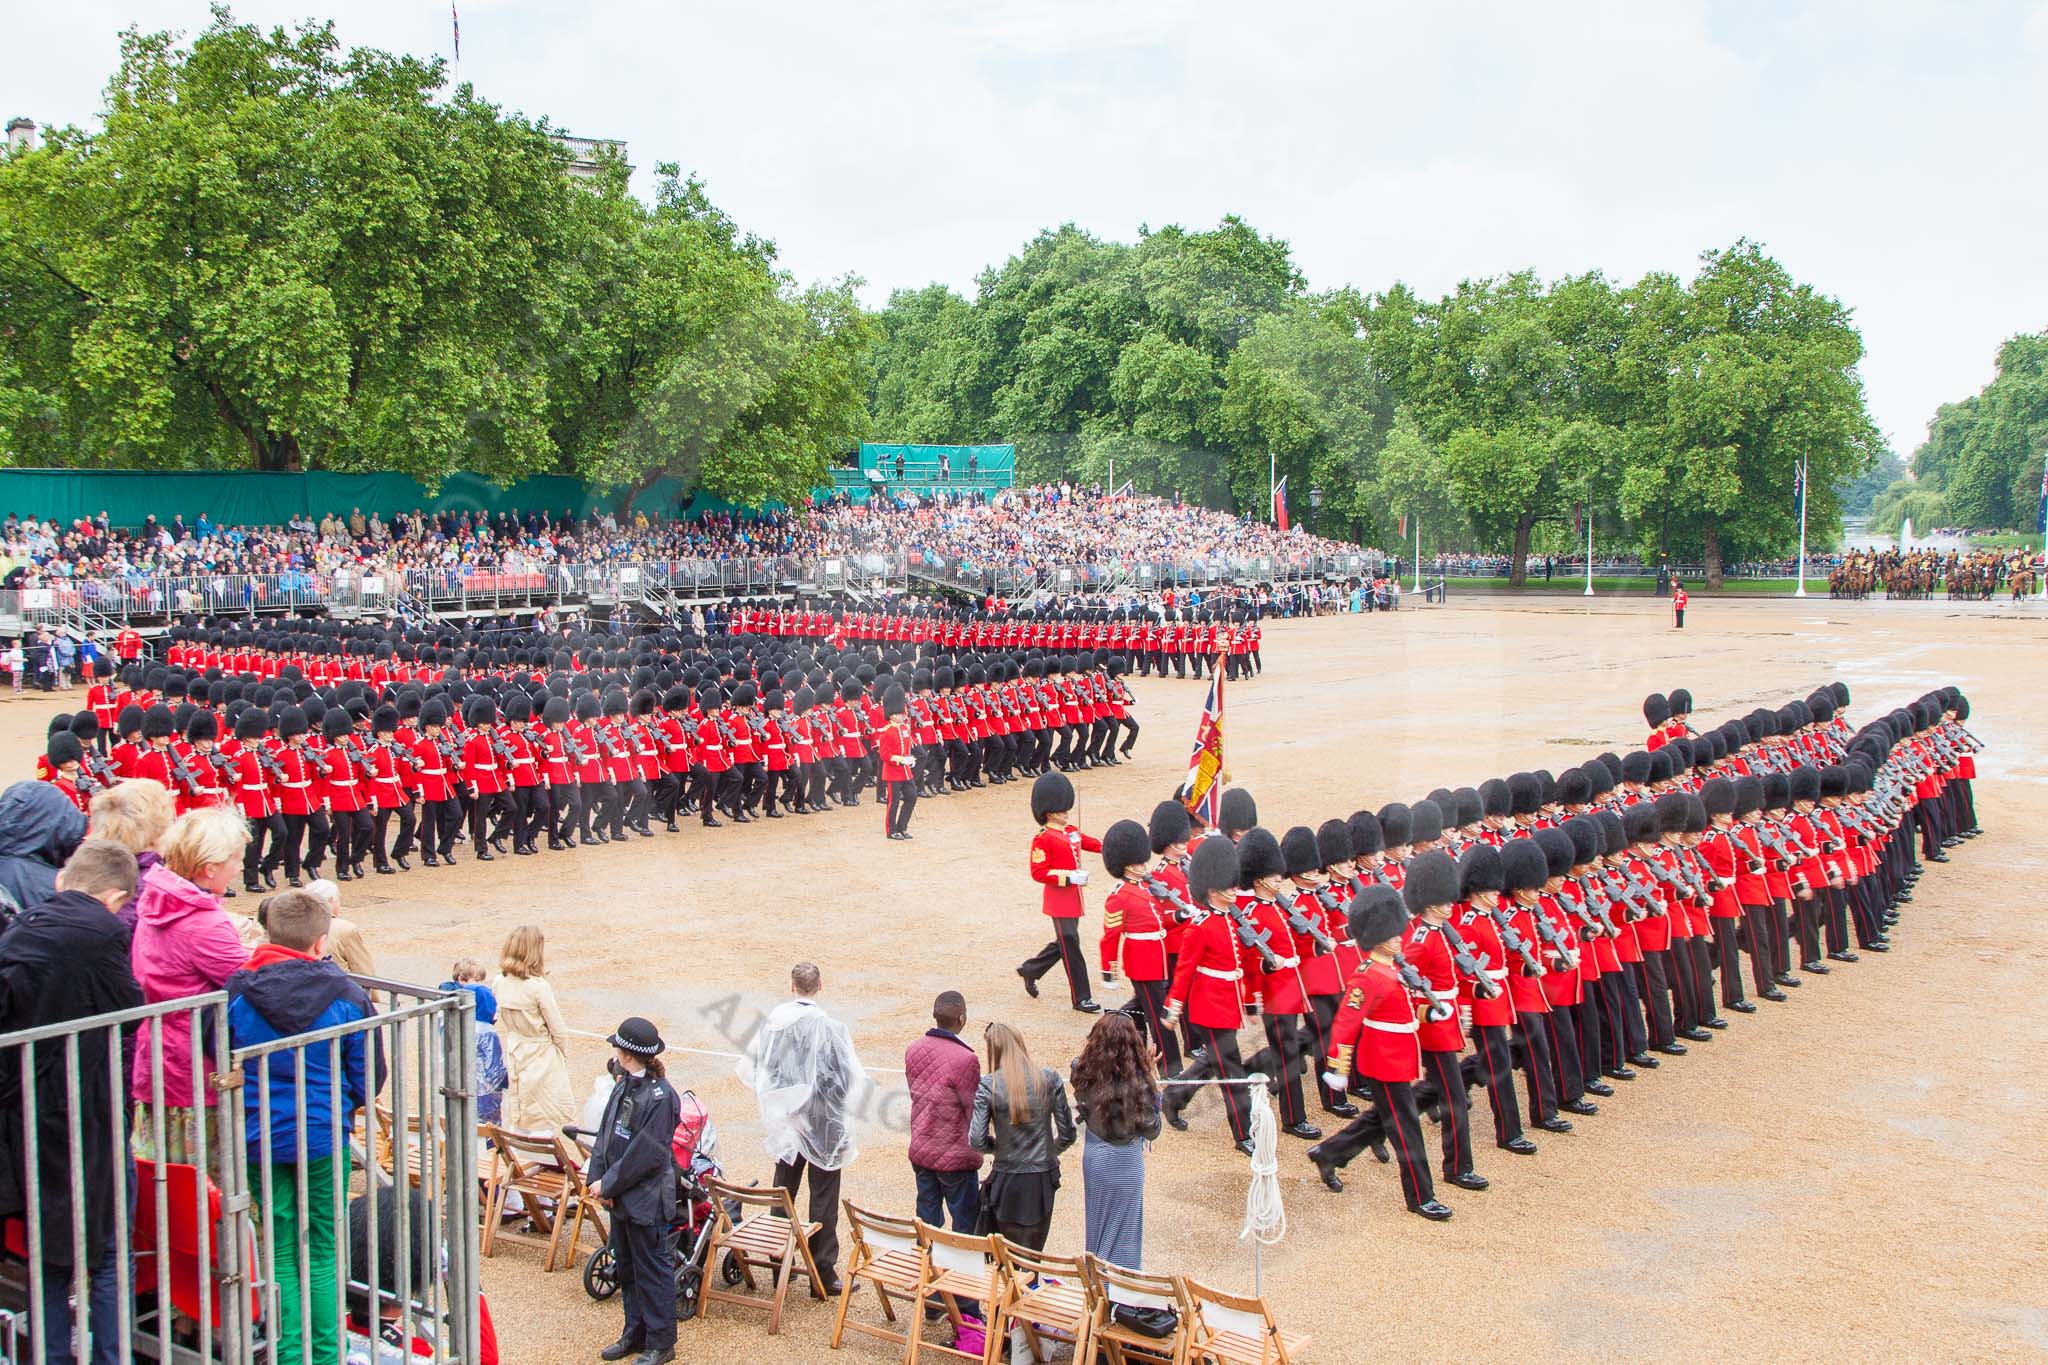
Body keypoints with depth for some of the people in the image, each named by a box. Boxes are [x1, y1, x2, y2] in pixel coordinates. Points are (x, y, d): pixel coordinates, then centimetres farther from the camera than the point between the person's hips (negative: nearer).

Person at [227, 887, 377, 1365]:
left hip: (260, 1139, 1)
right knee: (323, 1252, 9)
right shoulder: (346, 996, -9)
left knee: (282, 1253, 11)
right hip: (325, 1137, -1)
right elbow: (367, 1078, -3)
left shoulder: (238, 993, -7)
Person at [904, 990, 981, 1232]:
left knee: (926, 1221, 16)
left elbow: (914, 1094, 7)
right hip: (955, 1157, -6)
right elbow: (974, 1110, -15)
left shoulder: (913, 1051, -2)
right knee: (966, 1223, 7)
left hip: (920, 1152, 6)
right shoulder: (965, 1059, -23)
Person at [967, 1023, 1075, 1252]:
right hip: (1043, 1180, 2)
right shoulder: (1049, 1079, -4)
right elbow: (1067, 1134, -1)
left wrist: (999, 1147, 8)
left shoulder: (988, 1085, -10)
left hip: (1007, 1181, -2)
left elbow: (977, 1141, -12)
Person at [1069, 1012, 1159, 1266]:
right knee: (1124, 1227, 12)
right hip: (1125, 1160, -4)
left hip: (1093, 1156, 4)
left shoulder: (1085, 1073, -14)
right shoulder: (1137, 1081, -25)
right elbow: (1152, 1131, -14)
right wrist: (1154, 1083, -10)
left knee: (1097, 1223, 22)